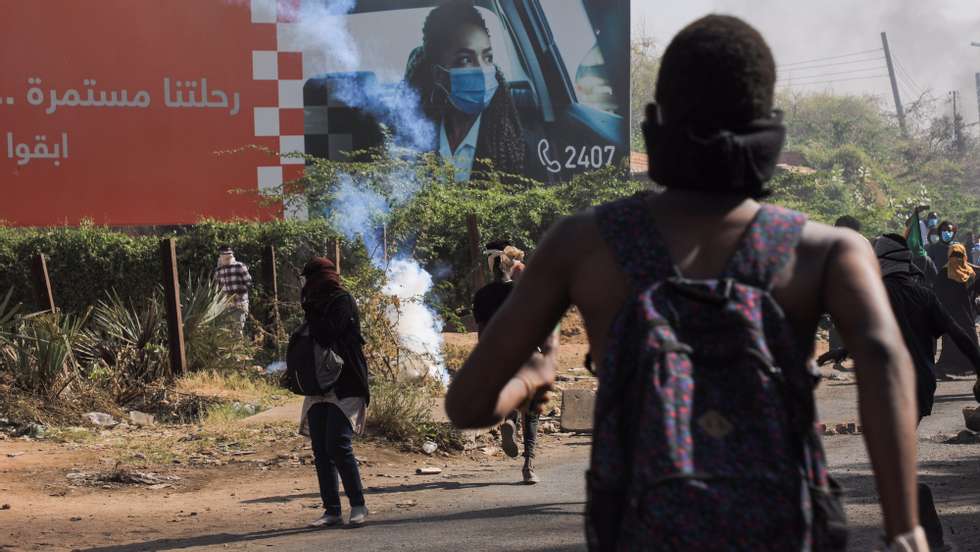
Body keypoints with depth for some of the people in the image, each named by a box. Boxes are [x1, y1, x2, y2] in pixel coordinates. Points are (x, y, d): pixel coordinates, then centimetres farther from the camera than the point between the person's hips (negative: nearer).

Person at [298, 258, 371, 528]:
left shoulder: (342, 301, -6)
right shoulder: (320, 304, 18)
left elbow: (327, 334, -18)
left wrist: (310, 313, -4)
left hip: (344, 386, -8)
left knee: (338, 445, -15)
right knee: (321, 450, 3)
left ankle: (358, 505, -5)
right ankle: (331, 510, 5)